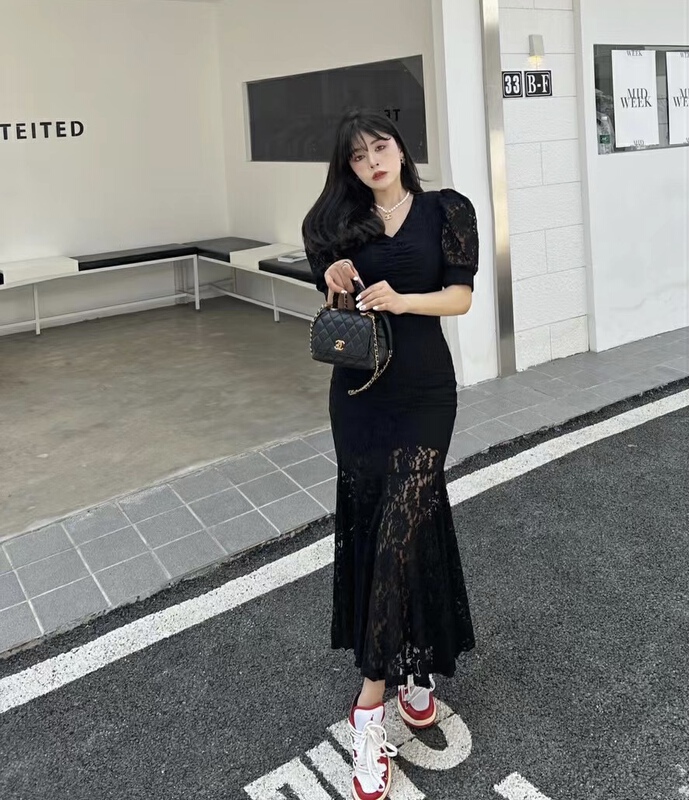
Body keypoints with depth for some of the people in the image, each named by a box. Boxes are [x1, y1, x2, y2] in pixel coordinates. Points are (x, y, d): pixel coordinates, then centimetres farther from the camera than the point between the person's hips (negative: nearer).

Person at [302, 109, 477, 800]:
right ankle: (411, 667, 23)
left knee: (400, 531, -10)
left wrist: (402, 300, -20)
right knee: (369, 528, 4)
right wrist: (337, 286, -8)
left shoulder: (445, 210, 2)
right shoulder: (341, 224, 9)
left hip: (423, 391, -3)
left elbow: (461, 296, -3)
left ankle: (372, 699, 0)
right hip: (358, 391, 3)